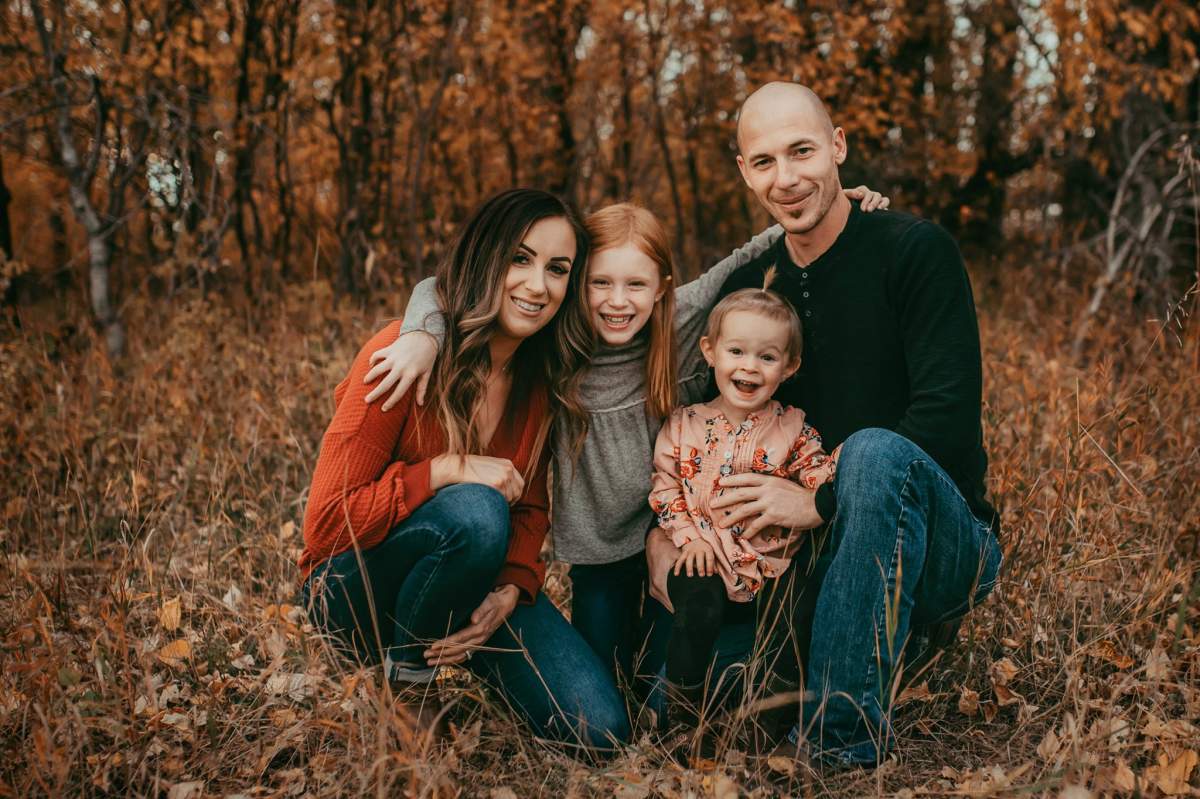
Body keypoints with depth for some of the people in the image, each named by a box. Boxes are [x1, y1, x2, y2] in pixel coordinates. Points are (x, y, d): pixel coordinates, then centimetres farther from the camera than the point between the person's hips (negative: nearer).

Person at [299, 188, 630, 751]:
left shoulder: (542, 378, -3)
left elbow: (530, 507, 4)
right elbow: (328, 521, -20)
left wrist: (510, 592, -16)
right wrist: (445, 470, -30)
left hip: (471, 586, 5)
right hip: (358, 584, -5)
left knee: (599, 728, -10)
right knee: (477, 512, -38)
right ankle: (405, 665, -9)